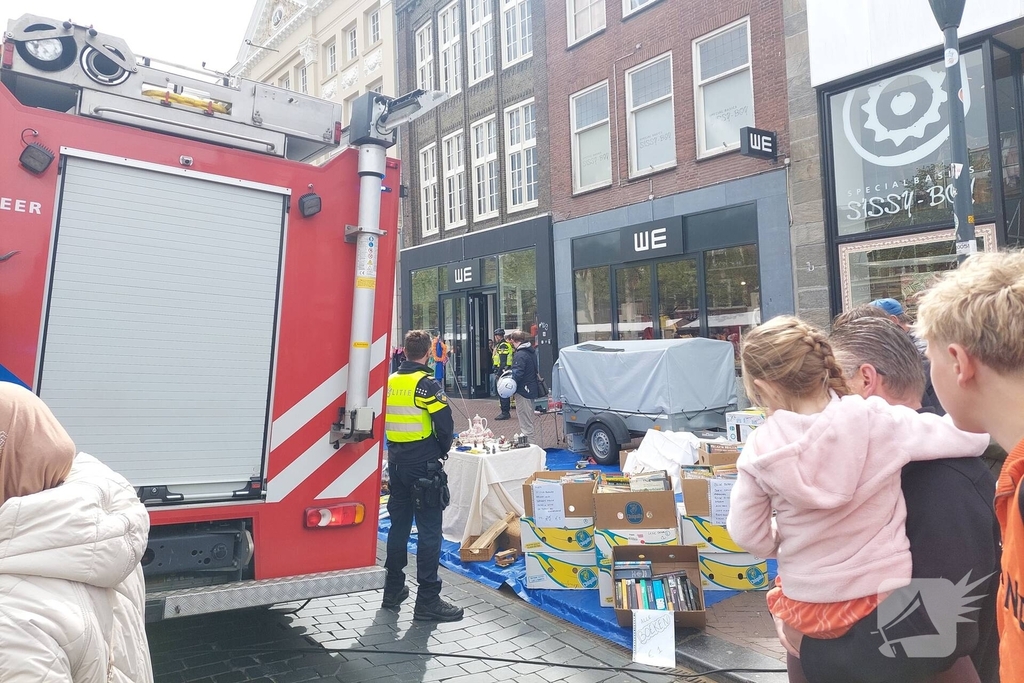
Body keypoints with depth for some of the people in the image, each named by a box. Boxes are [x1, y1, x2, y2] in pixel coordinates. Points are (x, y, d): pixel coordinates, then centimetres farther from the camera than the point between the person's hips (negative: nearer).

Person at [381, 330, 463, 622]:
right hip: (424, 466, -7)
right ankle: (427, 600, 1)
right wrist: (442, 450, 3)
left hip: (397, 464, 7)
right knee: (429, 532, -2)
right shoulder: (427, 384, -14)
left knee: (398, 527, 16)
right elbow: (445, 424, -15)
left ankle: (393, 590, 26)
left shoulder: (390, 382, 7)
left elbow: (386, 421, 12)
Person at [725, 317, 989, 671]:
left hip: (807, 610, 0)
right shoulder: (879, 421, -17)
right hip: (888, 598, 0)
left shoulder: (761, 449, -15)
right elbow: (974, 435, -6)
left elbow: (747, 535, -6)